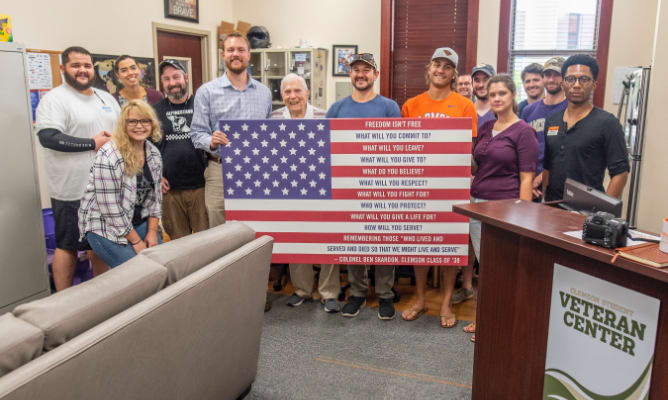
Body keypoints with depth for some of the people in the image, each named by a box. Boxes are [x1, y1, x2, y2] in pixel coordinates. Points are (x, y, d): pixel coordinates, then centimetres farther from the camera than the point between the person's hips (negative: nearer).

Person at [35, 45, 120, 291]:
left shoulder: (106, 98, 13)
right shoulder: (55, 99, -10)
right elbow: (48, 138, -23)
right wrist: (93, 143, -19)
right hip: (73, 190, -7)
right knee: (68, 246, 5)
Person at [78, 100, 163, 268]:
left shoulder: (154, 153, 0)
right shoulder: (109, 158, -22)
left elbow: (156, 193, 6)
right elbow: (111, 208, -22)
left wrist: (152, 232, -2)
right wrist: (136, 241, -16)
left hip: (139, 222, 7)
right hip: (106, 227, -6)